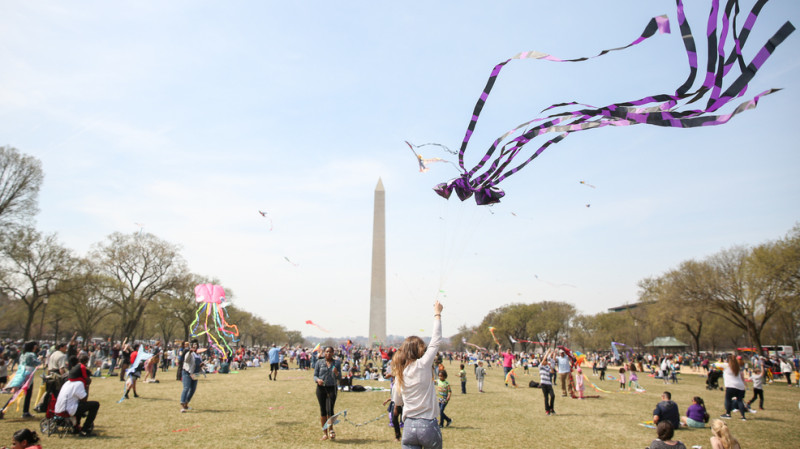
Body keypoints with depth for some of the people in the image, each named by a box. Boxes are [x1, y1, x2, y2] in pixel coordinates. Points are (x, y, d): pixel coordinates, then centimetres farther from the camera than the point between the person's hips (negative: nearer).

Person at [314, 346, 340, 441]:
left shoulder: (336, 363, 7)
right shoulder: (319, 362, 6)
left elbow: (339, 377, 7)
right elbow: (315, 375, 5)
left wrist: (336, 373, -16)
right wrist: (318, 380, -16)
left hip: (332, 388, 0)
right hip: (321, 388, 0)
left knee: (330, 410, -9)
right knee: (323, 410, 3)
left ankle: (331, 429, 13)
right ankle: (324, 432, 15)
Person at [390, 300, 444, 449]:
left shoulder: (399, 372, 3)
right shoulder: (423, 365, -9)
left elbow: (397, 401, 12)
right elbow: (436, 341, -1)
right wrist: (437, 313, 7)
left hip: (409, 427, 4)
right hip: (428, 425, -3)